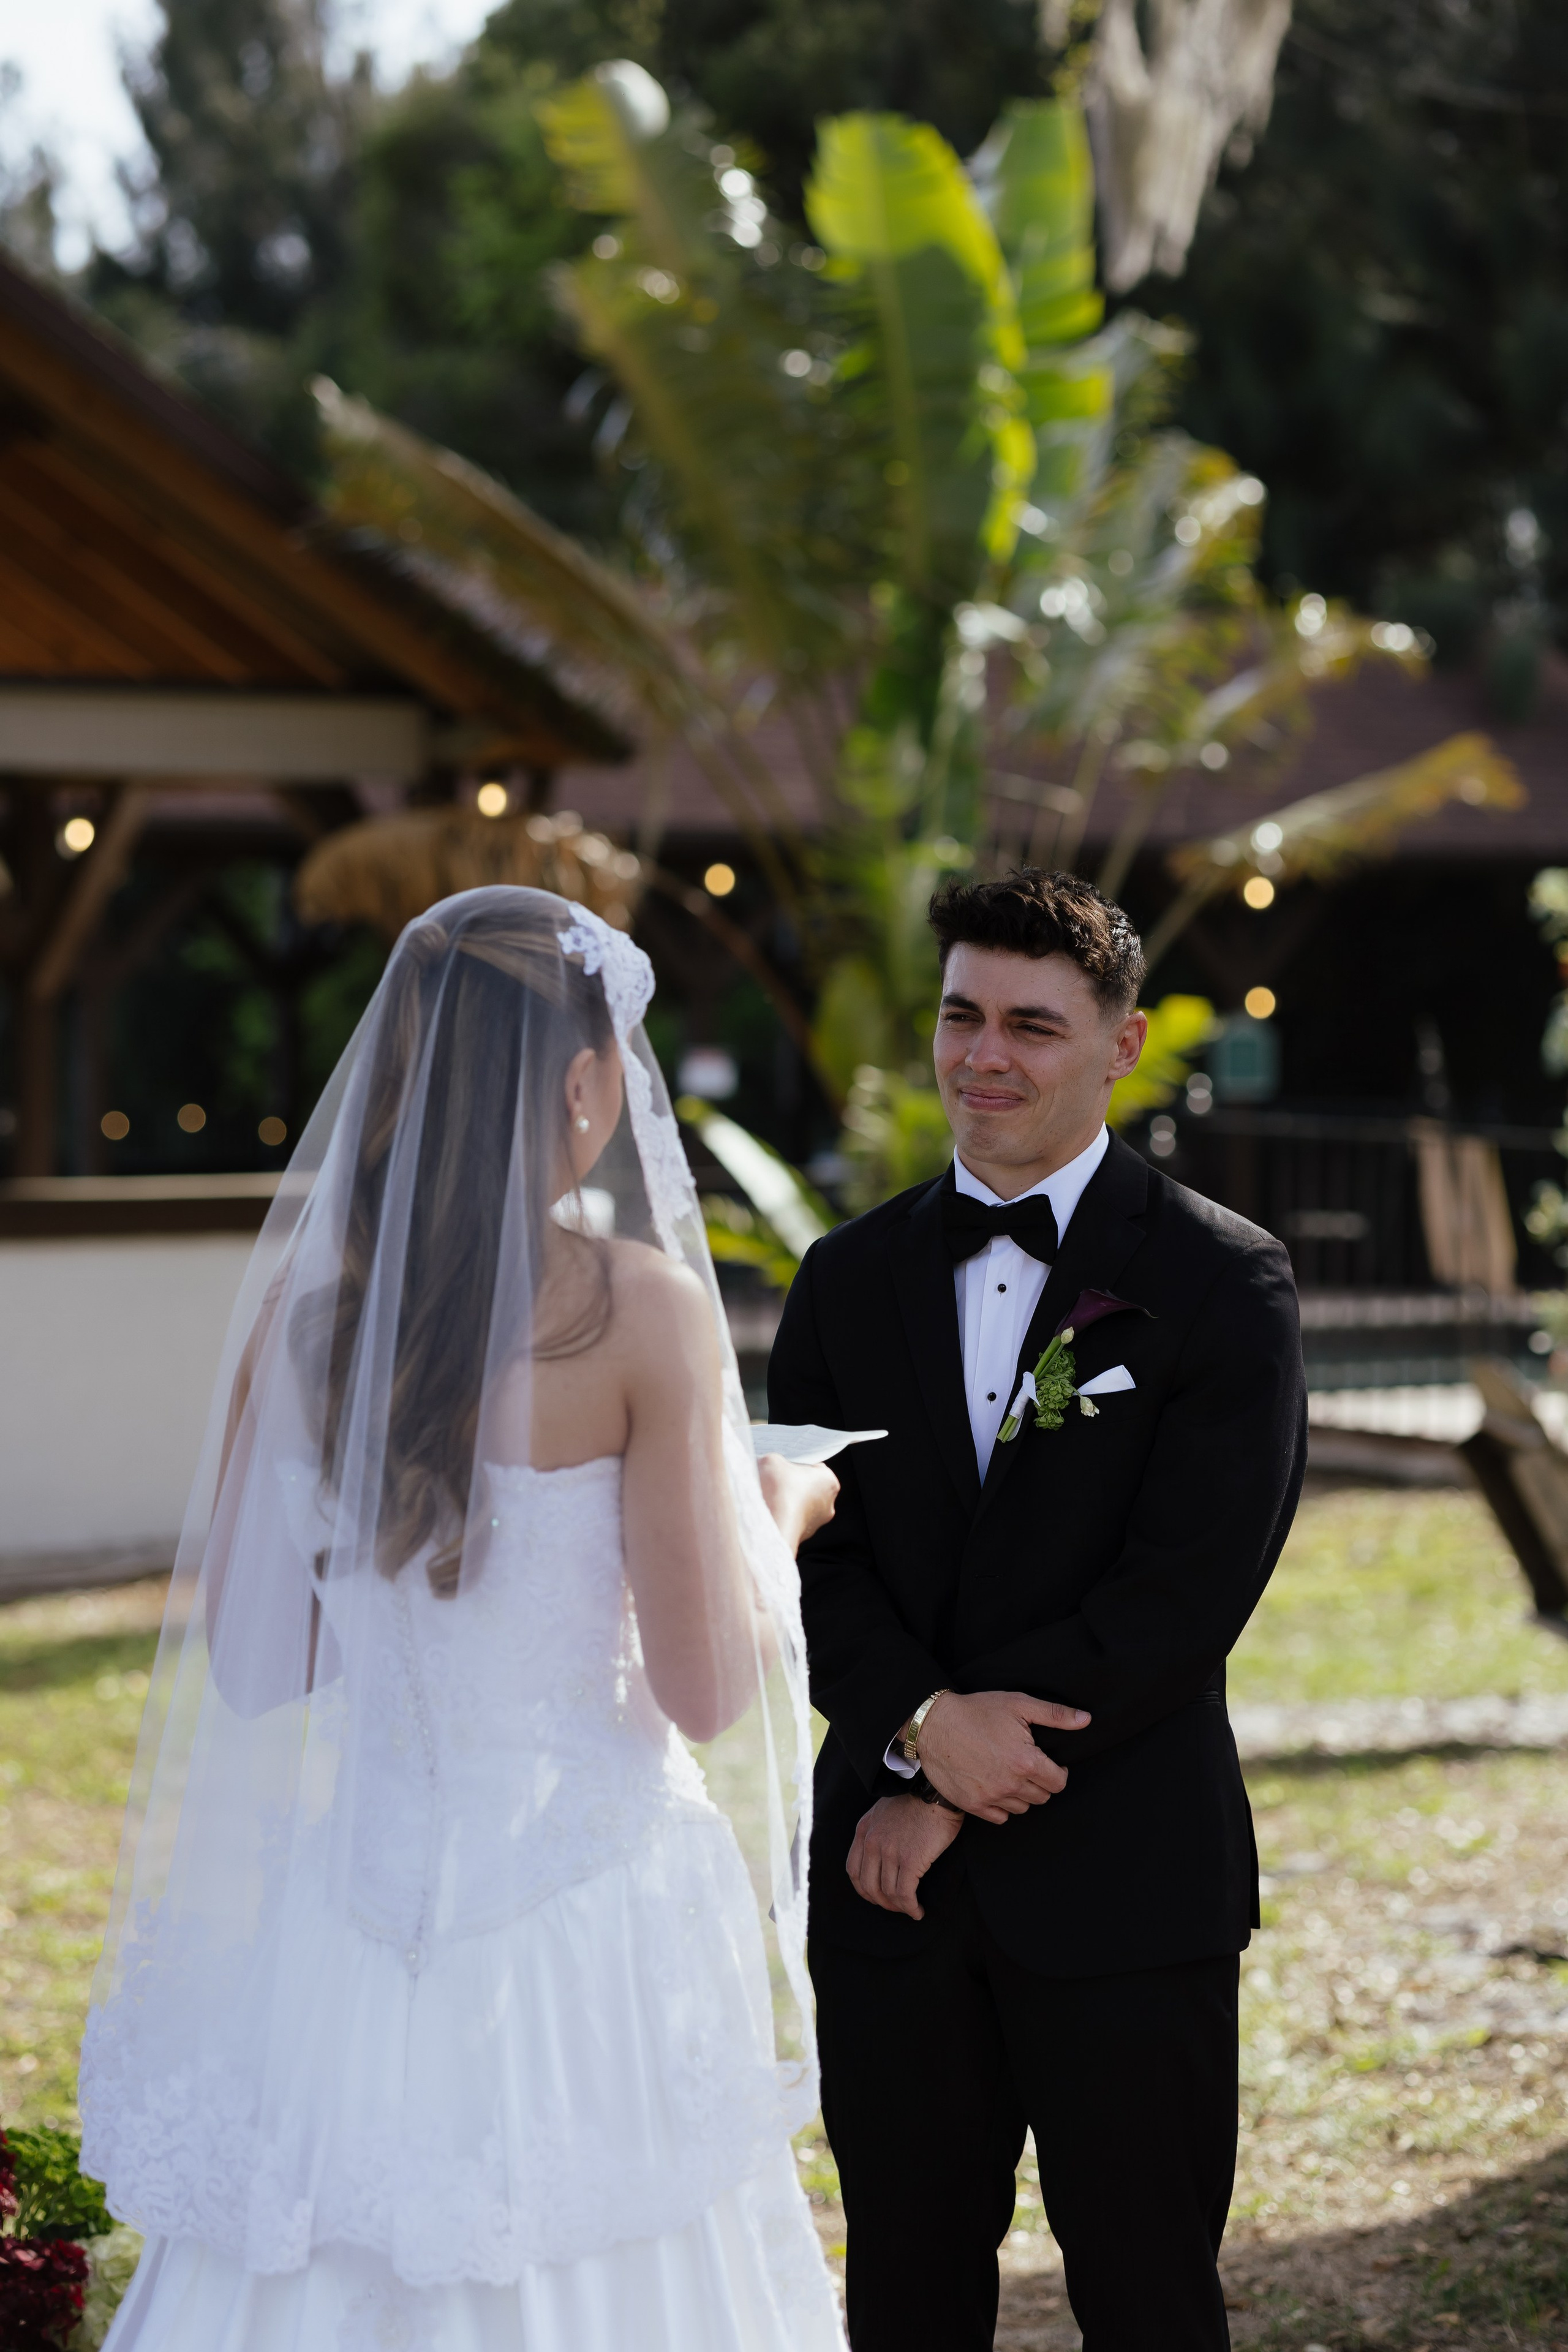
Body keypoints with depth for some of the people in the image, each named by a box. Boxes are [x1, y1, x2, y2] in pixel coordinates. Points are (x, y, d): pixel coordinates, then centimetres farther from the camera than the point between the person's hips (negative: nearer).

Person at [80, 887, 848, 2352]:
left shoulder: (305, 1295, 0)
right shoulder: (638, 1308, -13)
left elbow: (246, 1655, 7)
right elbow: (710, 1692, -11)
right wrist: (777, 1523, 8)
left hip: (353, 1895, 5)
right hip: (588, 1898, -4)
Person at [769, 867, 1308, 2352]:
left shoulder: (1224, 1284, -4)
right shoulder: (852, 1278, 10)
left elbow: (1184, 1589, -12)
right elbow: (807, 1557, 3)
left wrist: (952, 1790, -12)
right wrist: (922, 1721, -17)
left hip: (1125, 1887, -3)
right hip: (892, 1887, 4)